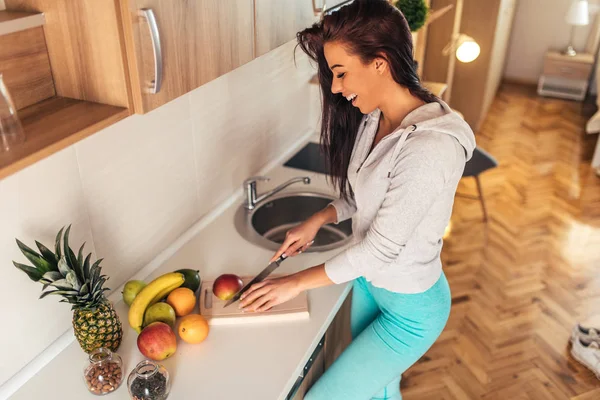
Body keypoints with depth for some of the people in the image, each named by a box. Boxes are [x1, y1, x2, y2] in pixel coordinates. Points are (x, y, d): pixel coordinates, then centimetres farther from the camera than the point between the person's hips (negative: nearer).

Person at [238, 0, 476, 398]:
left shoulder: (430, 146, -33)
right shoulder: (373, 119, -7)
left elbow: (381, 247, -28)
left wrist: (299, 281, -17)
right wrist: (318, 219, -4)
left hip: (411, 308, -7)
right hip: (370, 282, 7)